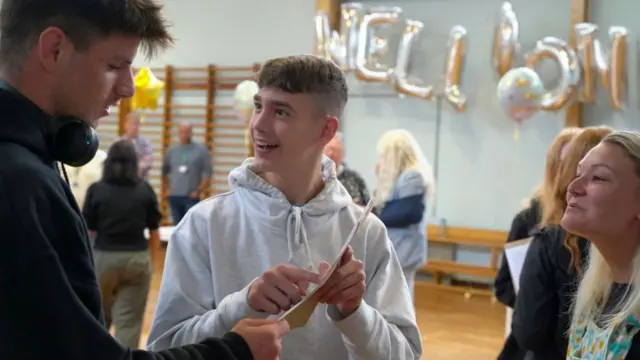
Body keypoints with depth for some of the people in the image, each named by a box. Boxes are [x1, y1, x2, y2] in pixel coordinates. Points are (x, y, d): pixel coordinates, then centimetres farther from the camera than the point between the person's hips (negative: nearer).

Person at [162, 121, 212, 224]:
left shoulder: (201, 150, 0)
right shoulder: (171, 151, 11)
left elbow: (208, 174, -2)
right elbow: (165, 171, 19)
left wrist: (199, 191, -8)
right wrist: (168, 187, 9)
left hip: (191, 197, -4)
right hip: (174, 196, 4)